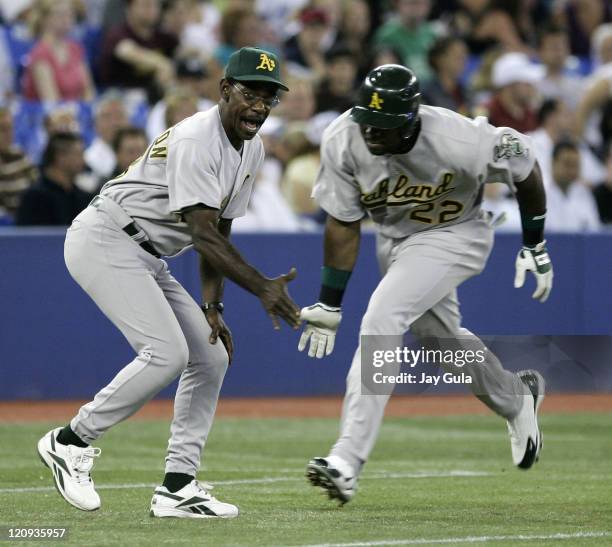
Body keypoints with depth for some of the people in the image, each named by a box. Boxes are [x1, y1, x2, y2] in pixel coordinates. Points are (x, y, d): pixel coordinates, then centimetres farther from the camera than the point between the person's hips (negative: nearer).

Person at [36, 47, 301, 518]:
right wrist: (263, 289, -31)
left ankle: (177, 488, 3)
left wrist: (212, 307, 1)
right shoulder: (195, 140, -22)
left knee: (211, 356, 2)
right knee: (167, 352, -22)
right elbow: (204, 233, -27)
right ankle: (70, 442, -8)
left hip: (146, 260, 10)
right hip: (104, 242, -10)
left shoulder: (252, 149, 8)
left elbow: (219, 232, 12)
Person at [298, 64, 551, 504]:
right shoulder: (343, 141, -24)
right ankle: (517, 400, 50)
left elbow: (524, 166, -15)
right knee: (440, 339, 19)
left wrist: (535, 247, -4)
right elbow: (343, 224, -11)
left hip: (454, 235, -6)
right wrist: (329, 303, -9)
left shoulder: (459, 141, -34)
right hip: (395, 238, 6)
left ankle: (347, 462, -29)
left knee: (381, 321, -24)